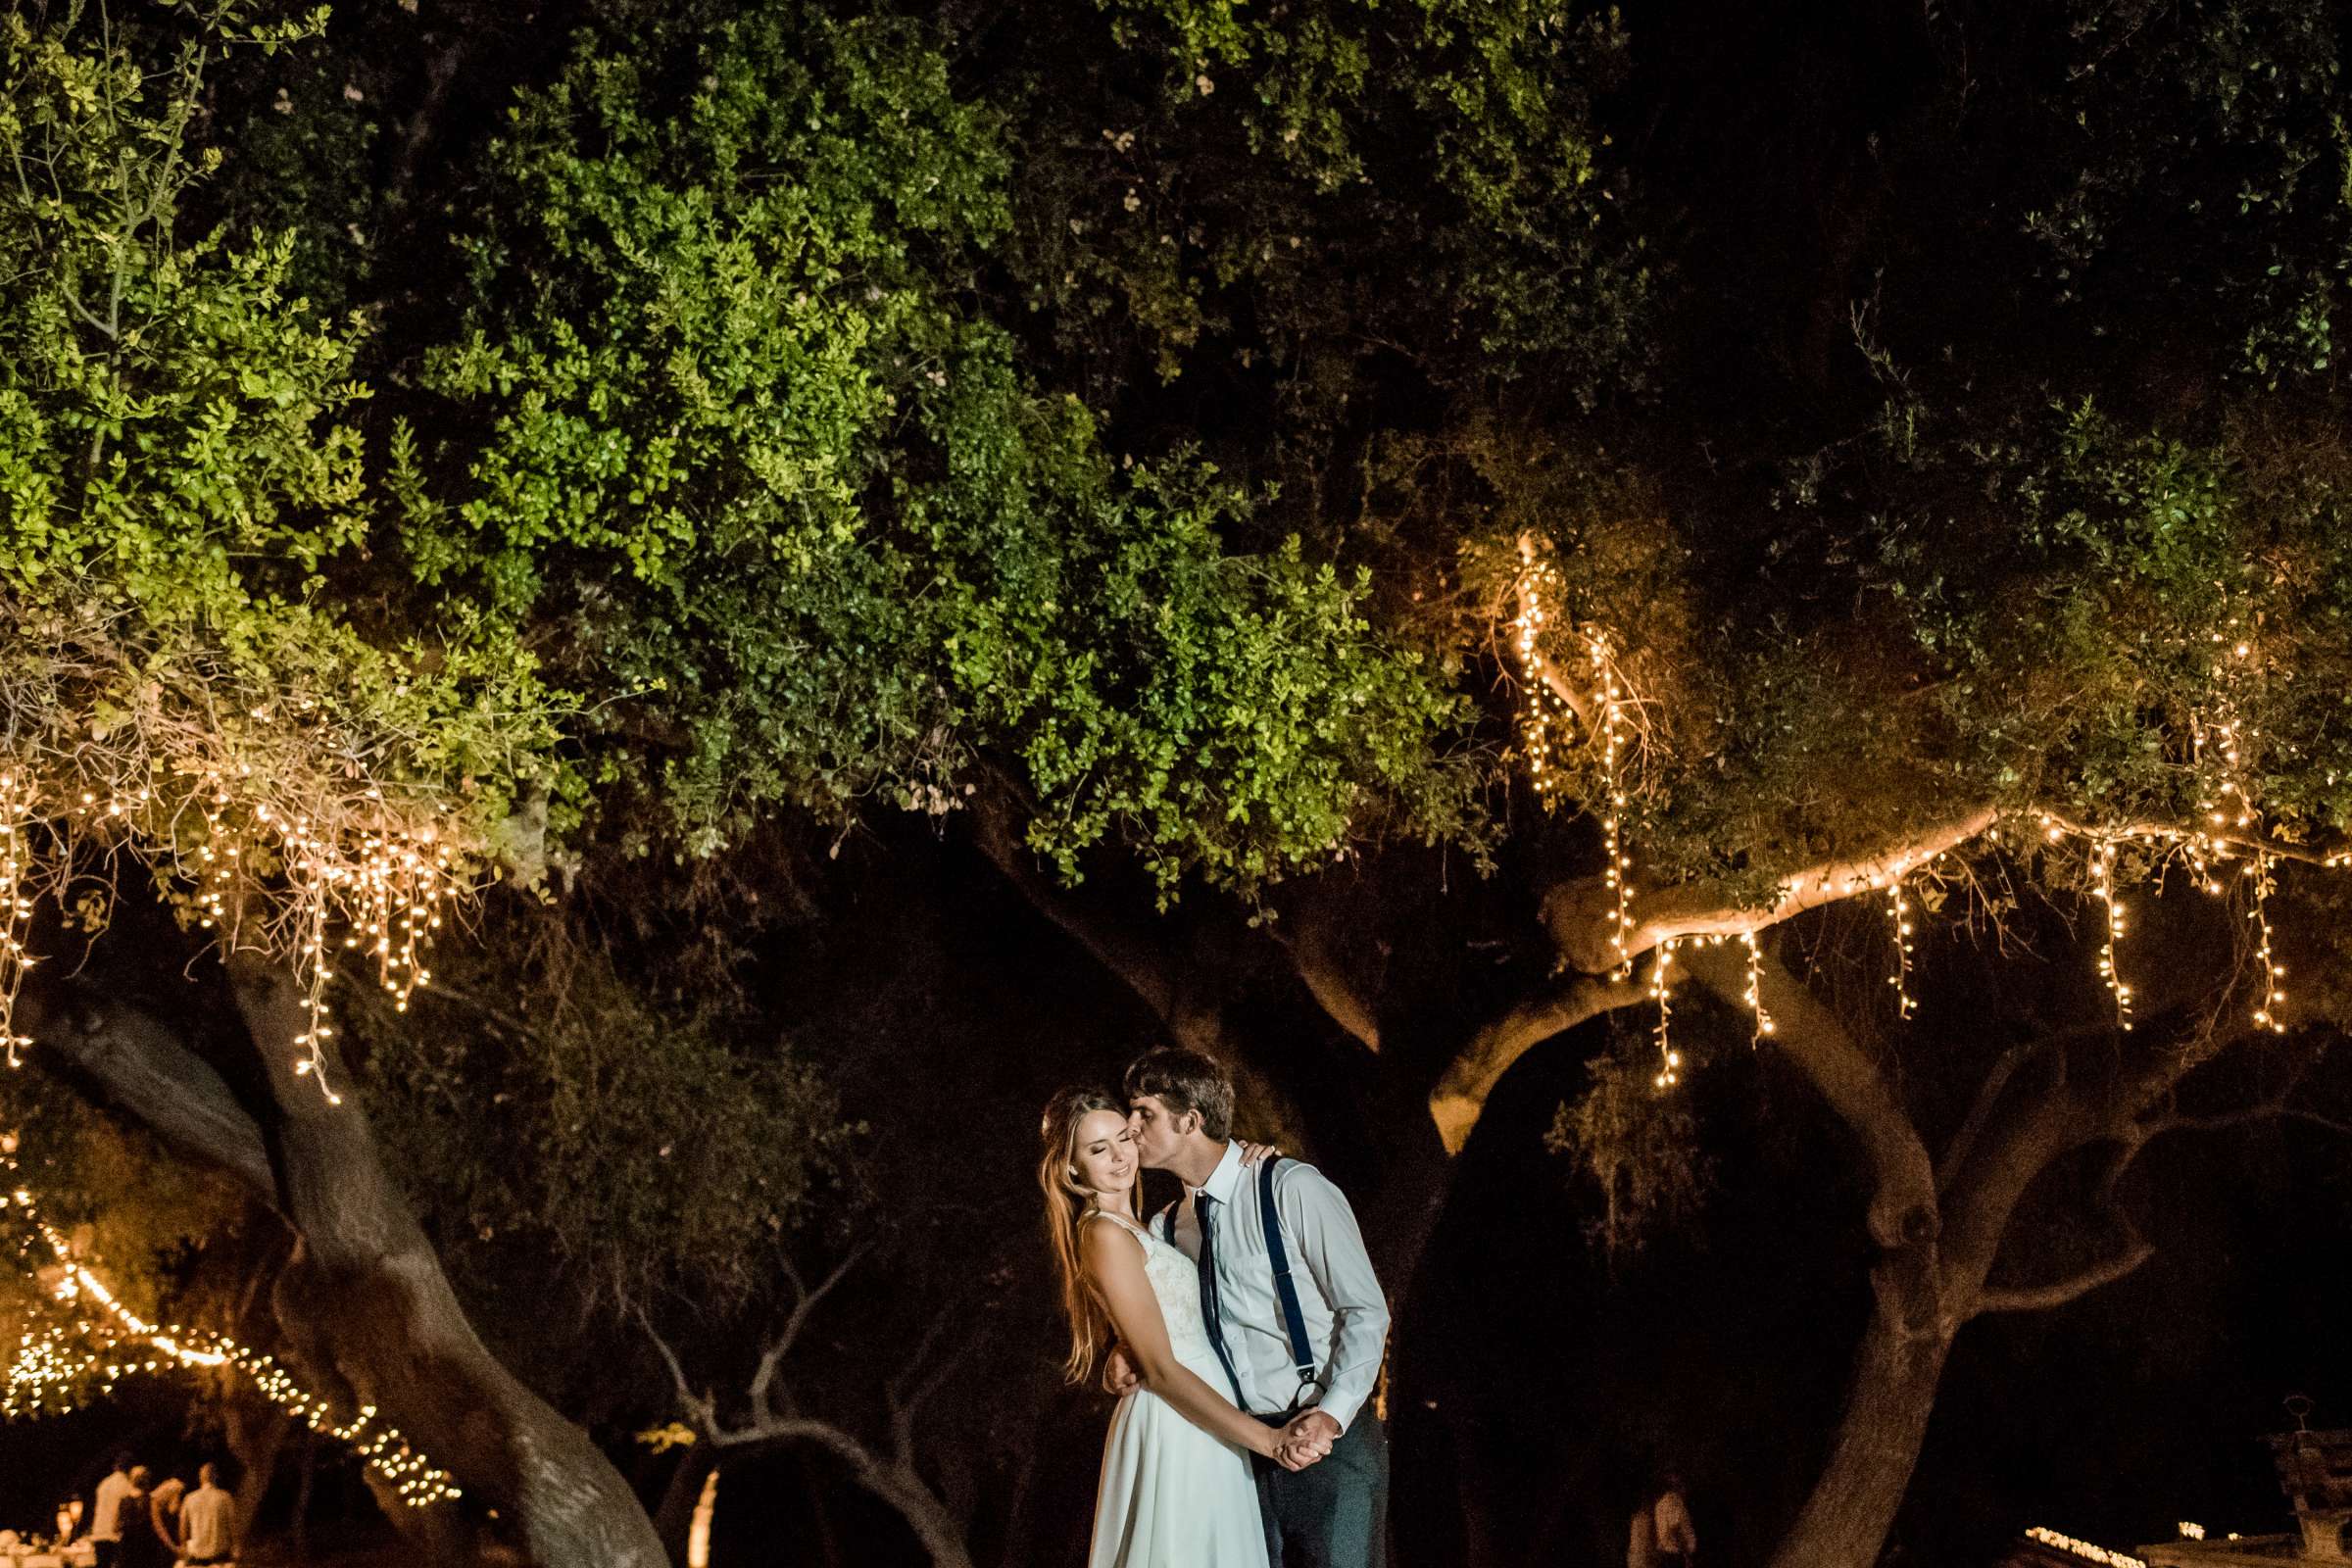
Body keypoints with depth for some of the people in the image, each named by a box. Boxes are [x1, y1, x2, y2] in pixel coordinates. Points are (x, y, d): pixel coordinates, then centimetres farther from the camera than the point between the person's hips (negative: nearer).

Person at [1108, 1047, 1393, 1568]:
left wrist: (1330, 1416, -23)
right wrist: (1126, 1351, 1)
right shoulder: (1167, 1226, 10)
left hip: (1328, 1445, -6)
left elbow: (1366, 1311, -12)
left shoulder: (1291, 1189, -11)